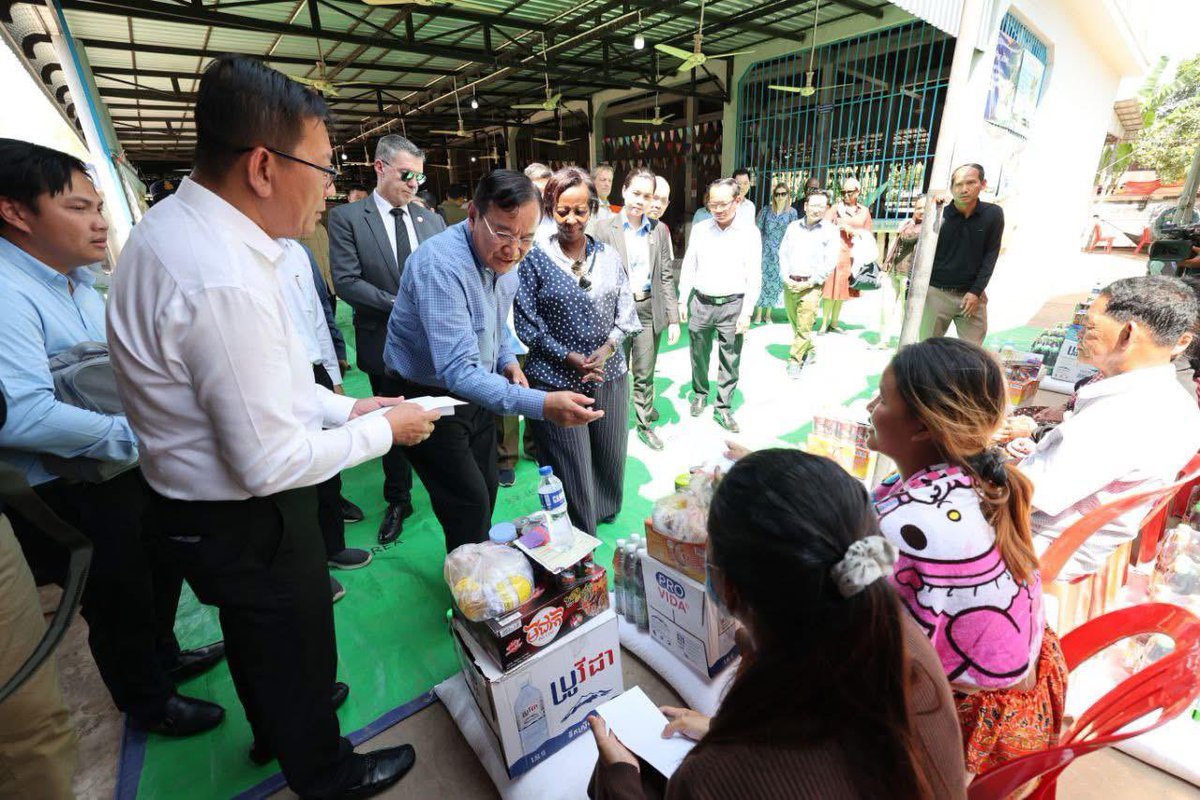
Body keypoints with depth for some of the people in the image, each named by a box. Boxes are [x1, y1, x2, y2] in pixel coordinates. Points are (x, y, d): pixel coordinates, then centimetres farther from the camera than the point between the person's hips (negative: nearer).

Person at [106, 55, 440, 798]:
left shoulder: (176, 225, -2)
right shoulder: (224, 281, -33)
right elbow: (271, 463, -28)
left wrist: (344, 406, 2)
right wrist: (384, 429, -16)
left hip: (201, 504, 9)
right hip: (245, 521, -9)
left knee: (256, 637, 32)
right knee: (300, 650, 18)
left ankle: (276, 727, 61)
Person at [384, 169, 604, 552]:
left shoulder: (504, 258, -4)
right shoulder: (440, 265, -31)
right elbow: (458, 371, -40)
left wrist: (507, 360, -2)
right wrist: (542, 404, -51)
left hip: (475, 393, 8)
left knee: (486, 491, 17)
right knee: (470, 507, -2)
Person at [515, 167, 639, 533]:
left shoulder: (609, 256, 6)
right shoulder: (534, 259, -3)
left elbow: (626, 312, 6)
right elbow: (527, 324, -7)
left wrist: (606, 349, -12)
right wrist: (572, 359, -15)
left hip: (609, 375, 4)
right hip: (556, 380, -3)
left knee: (609, 458, 18)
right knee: (569, 469, 3)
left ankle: (605, 513, 46)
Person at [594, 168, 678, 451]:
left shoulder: (660, 230, 6)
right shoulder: (606, 228, -2)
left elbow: (667, 276, 6)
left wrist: (673, 318, 2)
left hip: (649, 310, 2)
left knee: (645, 374, 12)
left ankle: (645, 424, 28)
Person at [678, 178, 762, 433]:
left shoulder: (750, 232, -2)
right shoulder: (699, 229, 4)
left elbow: (754, 276, -3)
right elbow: (688, 267, 9)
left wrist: (746, 312, -9)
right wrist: (683, 301, 5)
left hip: (732, 305, -2)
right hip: (701, 303, 2)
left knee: (730, 362, 4)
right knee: (699, 356, 14)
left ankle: (723, 409, 16)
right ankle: (700, 394, 37)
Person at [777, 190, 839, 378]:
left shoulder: (830, 231, 1)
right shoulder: (793, 227, 11)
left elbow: (830, 262, -4)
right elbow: (783, 254, 10)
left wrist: (810, 282, -12)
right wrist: (786, 277, -3)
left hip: (811, 285, -4)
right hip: (790, 283, 4)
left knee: (804, 326, -10)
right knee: (795, 324, 12)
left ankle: (795, 360, -2)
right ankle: (810, 350, 33)